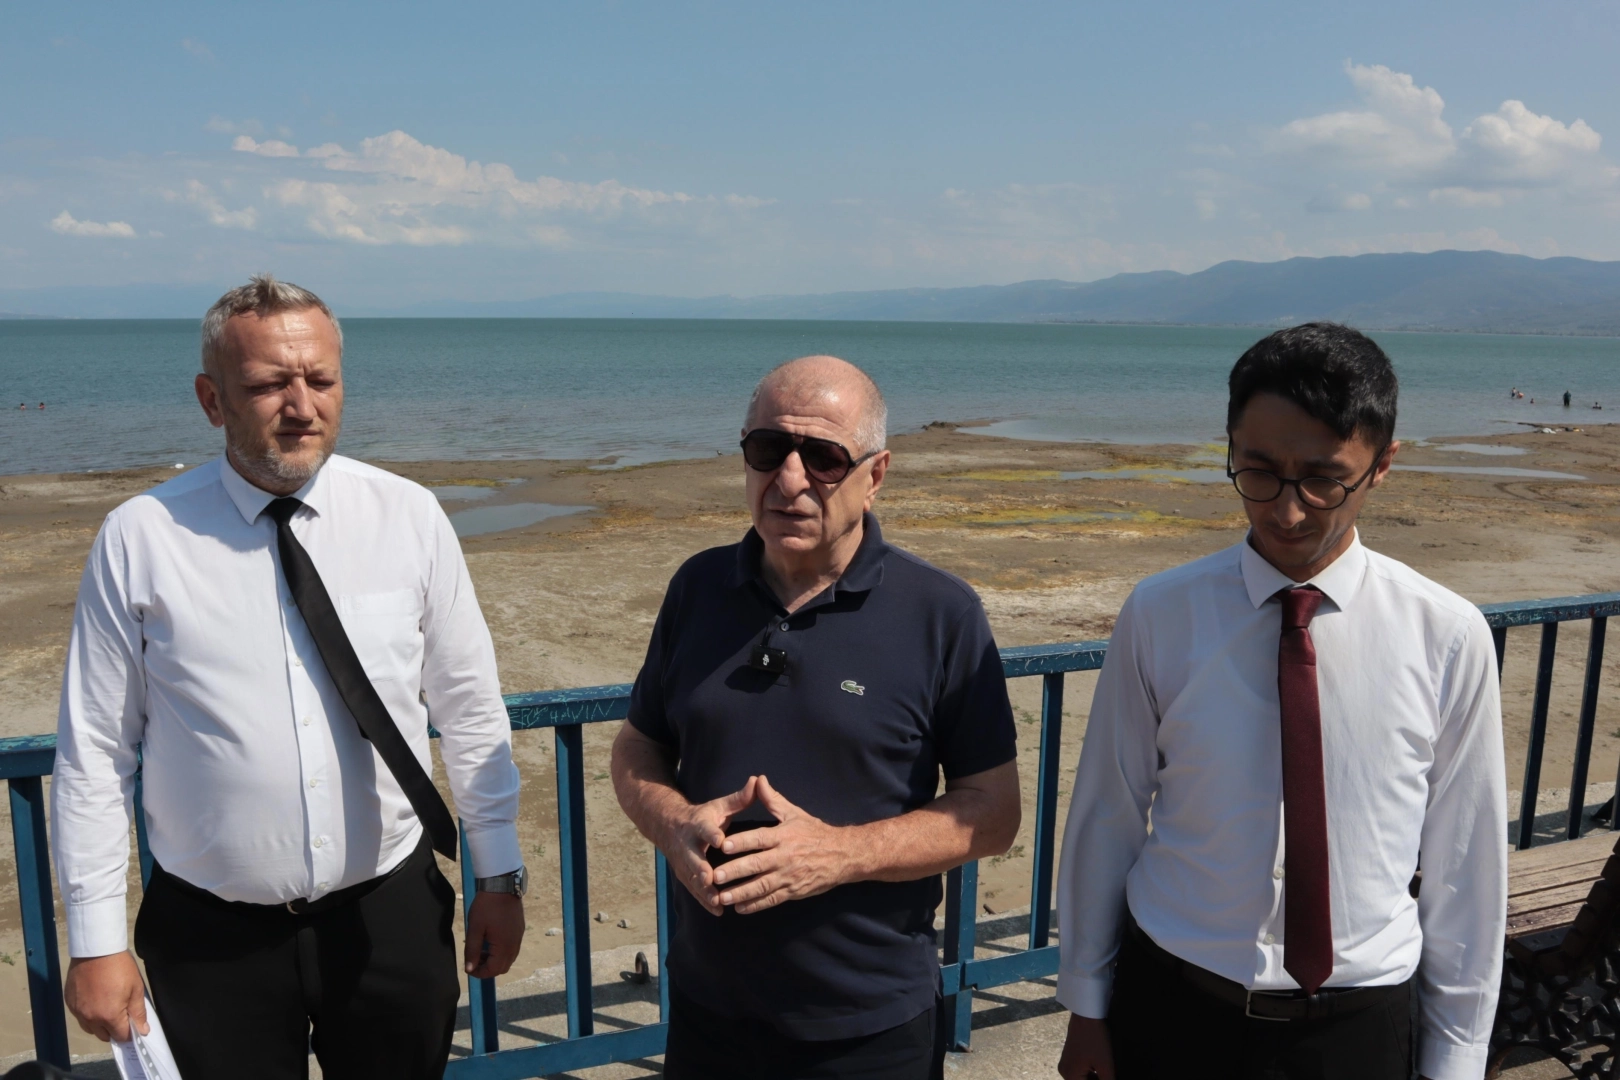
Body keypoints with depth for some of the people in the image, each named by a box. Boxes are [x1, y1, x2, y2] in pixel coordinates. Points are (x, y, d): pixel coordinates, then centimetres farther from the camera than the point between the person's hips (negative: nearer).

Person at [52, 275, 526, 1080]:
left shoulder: (408, 517, -6)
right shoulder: (141, 538, -9)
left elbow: (470, 712, 0)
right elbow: (94, 754, -2)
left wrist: (500, 877, 4)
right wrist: (95, 941, -1)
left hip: (390, 916, 1)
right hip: (212, 937, -1)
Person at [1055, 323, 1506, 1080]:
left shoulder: (1446, 636, -10)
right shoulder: (1160, 617, -11)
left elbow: (1466, 857, -2)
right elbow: (1105, 820, -4)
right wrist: (1086, 1005, 3)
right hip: (1171, 1010, 0)